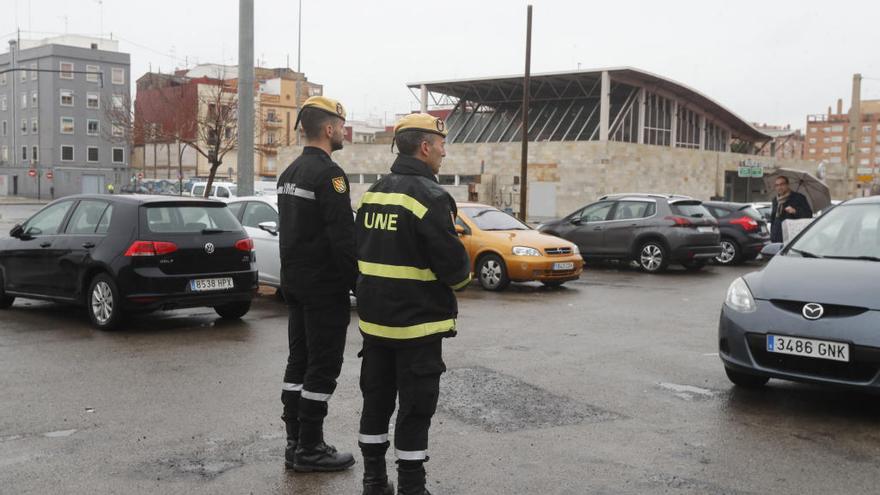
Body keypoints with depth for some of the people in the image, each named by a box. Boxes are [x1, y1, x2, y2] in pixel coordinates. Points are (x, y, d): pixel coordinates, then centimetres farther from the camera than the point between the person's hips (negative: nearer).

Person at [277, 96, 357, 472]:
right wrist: (358, 282, -14)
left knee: (298, 363, 13)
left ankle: (295, 442, 21)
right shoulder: (329, 174, -17)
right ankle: (309, 449, 5)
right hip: (325, 286, -10)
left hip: (294, 282, 10)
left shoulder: (289, 173, 13)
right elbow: (343, 238, -22)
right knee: (322, 368, -2)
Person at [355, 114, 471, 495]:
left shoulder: (372, 193, 8)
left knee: (376, 400, 16)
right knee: (415, 409, 2)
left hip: (374, 319, 8)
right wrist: (461, 277, 2)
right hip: (417, 322, -8)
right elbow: (453, 263, -19)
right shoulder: (430, 197, -17)